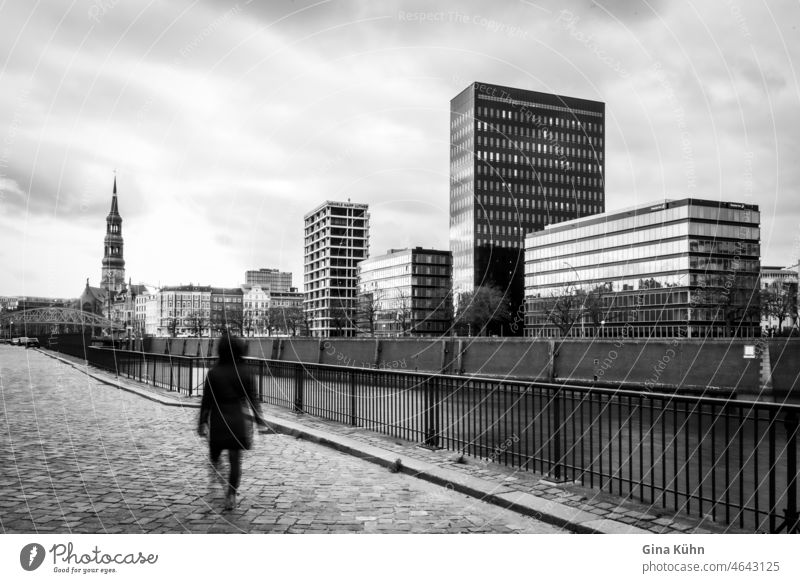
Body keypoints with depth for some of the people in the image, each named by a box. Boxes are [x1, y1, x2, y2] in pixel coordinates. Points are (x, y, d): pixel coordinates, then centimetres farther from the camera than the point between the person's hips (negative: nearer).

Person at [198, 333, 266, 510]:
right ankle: (231, 495, 0)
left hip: (218, 420, -1)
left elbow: (206, 401, -6)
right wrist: (258, 417, 11)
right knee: (235, 459, 4)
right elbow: (252, 398, 1)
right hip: (238, 421, 2)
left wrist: (202, 423, 0)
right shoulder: (243, 373, -4)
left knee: (215, 449, 29)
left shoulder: (213, 373, -7)